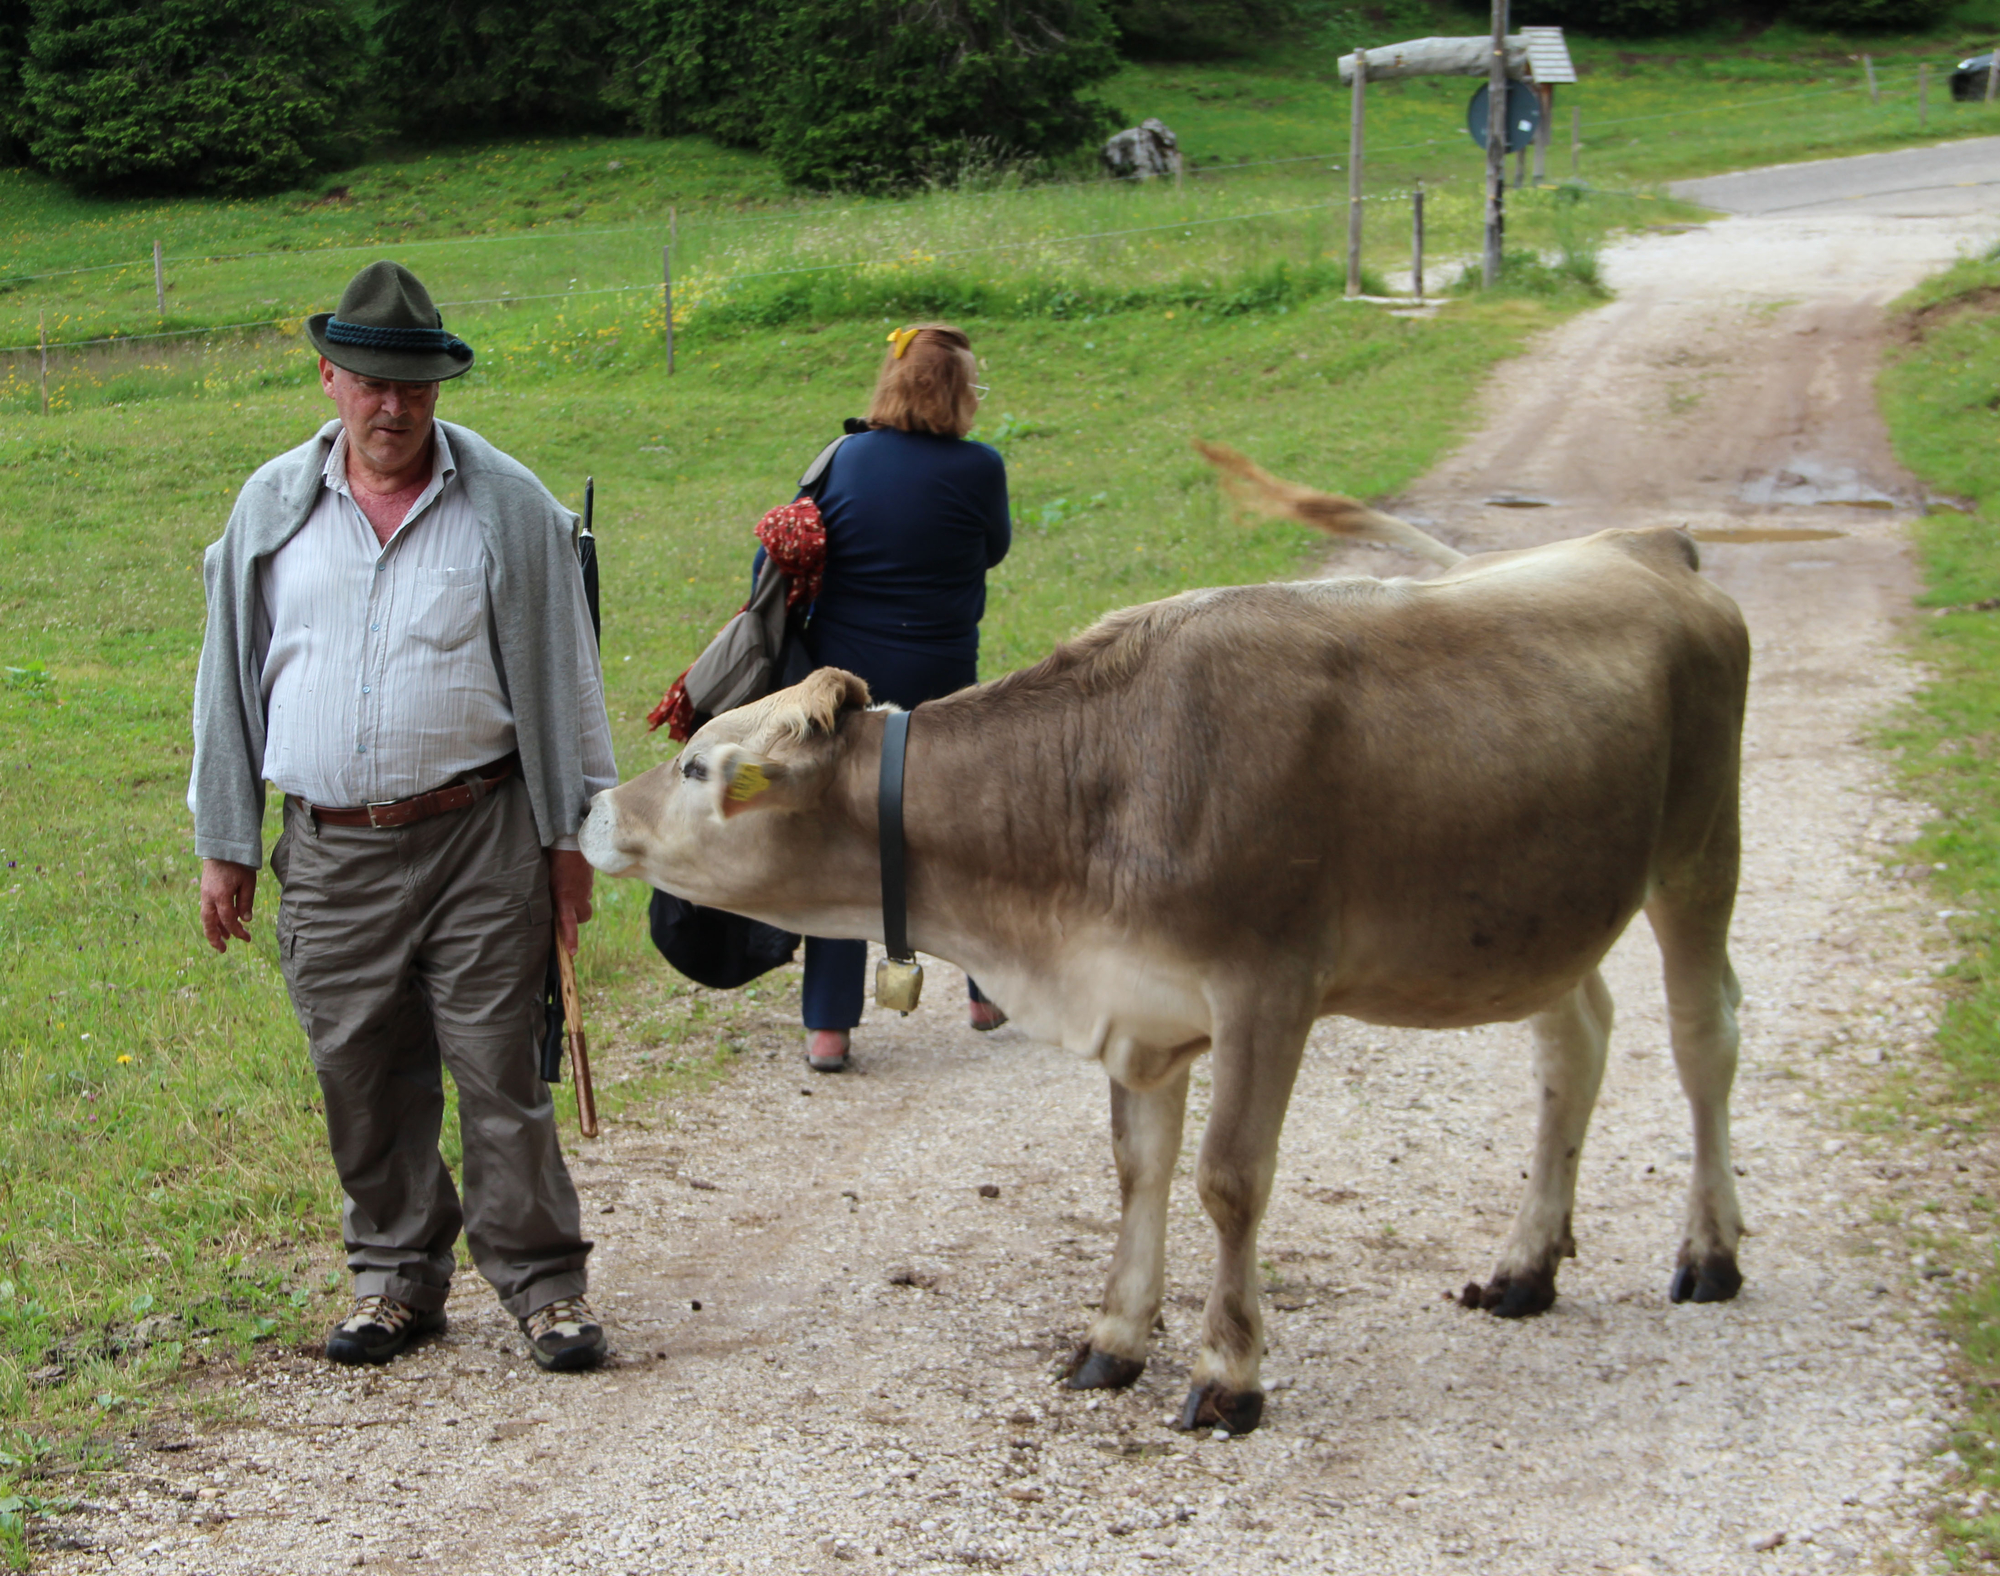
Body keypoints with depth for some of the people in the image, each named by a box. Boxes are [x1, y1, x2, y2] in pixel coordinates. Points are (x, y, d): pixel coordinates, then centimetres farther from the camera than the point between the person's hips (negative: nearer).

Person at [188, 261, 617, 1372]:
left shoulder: (509, 506, 0)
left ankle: (543, 1280, 9)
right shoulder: (274, 507, 7)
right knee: (363, 1076, 8)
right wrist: (225, 845, 11)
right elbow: (233, 678, 12)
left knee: (501, 1066, -2)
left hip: (479, 835, -3)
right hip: (331, 852, 3)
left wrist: (571, 834, 3)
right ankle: (397, 1278, 23)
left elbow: (561, 674, 4)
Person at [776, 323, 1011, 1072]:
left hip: (842, 674, 1)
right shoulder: (977, 469, -9)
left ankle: (828, 1027, 3)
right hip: (937, 681, -1)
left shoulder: (846, 459, -2)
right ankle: (990, 988, 32)